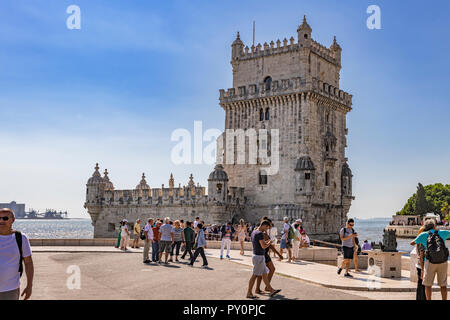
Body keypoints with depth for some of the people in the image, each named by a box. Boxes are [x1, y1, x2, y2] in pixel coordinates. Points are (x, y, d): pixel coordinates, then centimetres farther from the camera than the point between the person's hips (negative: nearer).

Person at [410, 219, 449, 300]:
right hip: (443, 262, 1)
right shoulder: (442, 233, 9)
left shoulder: (424, 235, 7)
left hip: (430, 262, -1)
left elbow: (412, 243, 19)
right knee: (443, 284, 13)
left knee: (428, 284, 9)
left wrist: (419, 242, 39)